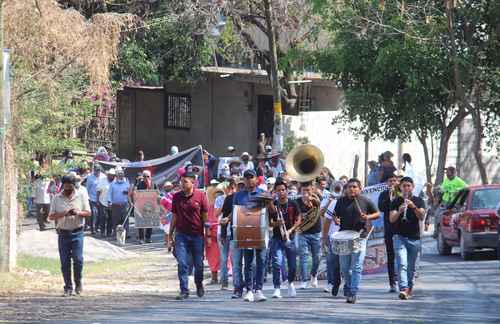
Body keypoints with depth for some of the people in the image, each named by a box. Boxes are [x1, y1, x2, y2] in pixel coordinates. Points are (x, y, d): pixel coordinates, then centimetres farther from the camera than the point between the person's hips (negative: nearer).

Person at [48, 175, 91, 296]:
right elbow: (51, 216, 3)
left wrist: (78, 213, -16)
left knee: (78, 259, -12)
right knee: (65, 262, 1)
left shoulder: (81, 196, 4)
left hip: (77, 232, -1)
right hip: (63, 233, 1)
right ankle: (68, 287, 9)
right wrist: (62, 214, -15)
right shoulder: (57, 198, 6)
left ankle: (78, 283, 8)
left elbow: (88, 213, 4)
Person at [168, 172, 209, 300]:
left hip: (197, 235, -1)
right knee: (182, 264, -7)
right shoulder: (177, 197, 4)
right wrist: (170, 236, 8)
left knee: (198, 264, 7)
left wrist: (208, 235, -2)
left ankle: (199, 285, 32)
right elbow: (174, 217, 10)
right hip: (181, 235, 1)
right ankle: (184, 290, -3)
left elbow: (205, 217, 1)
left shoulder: (200, 196, -3)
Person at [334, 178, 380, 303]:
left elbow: (377, 214, 9)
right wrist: (336, 219, -7)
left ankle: (353, 293, -6)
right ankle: (348, 286, 33)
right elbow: (335, 215, 15)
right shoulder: (341, 201, 6)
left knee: (356, 267, -8)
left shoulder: (365, 201, 1)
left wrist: (368, 217, -10)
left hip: (359, 237, -3)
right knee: (344, 267, 8)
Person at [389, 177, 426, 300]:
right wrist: (399, 211, -24)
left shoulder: (418, 201, 6)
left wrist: (413, 206, -24)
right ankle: (403, 289, -26)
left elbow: (421, 217, -8)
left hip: (414, 238, 1)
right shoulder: (396, 202, 5)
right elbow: (392, 219, -4)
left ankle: (409, 287, 24)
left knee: (411, 266, 8)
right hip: (400, 237, -1)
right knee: (402, 264, -16)